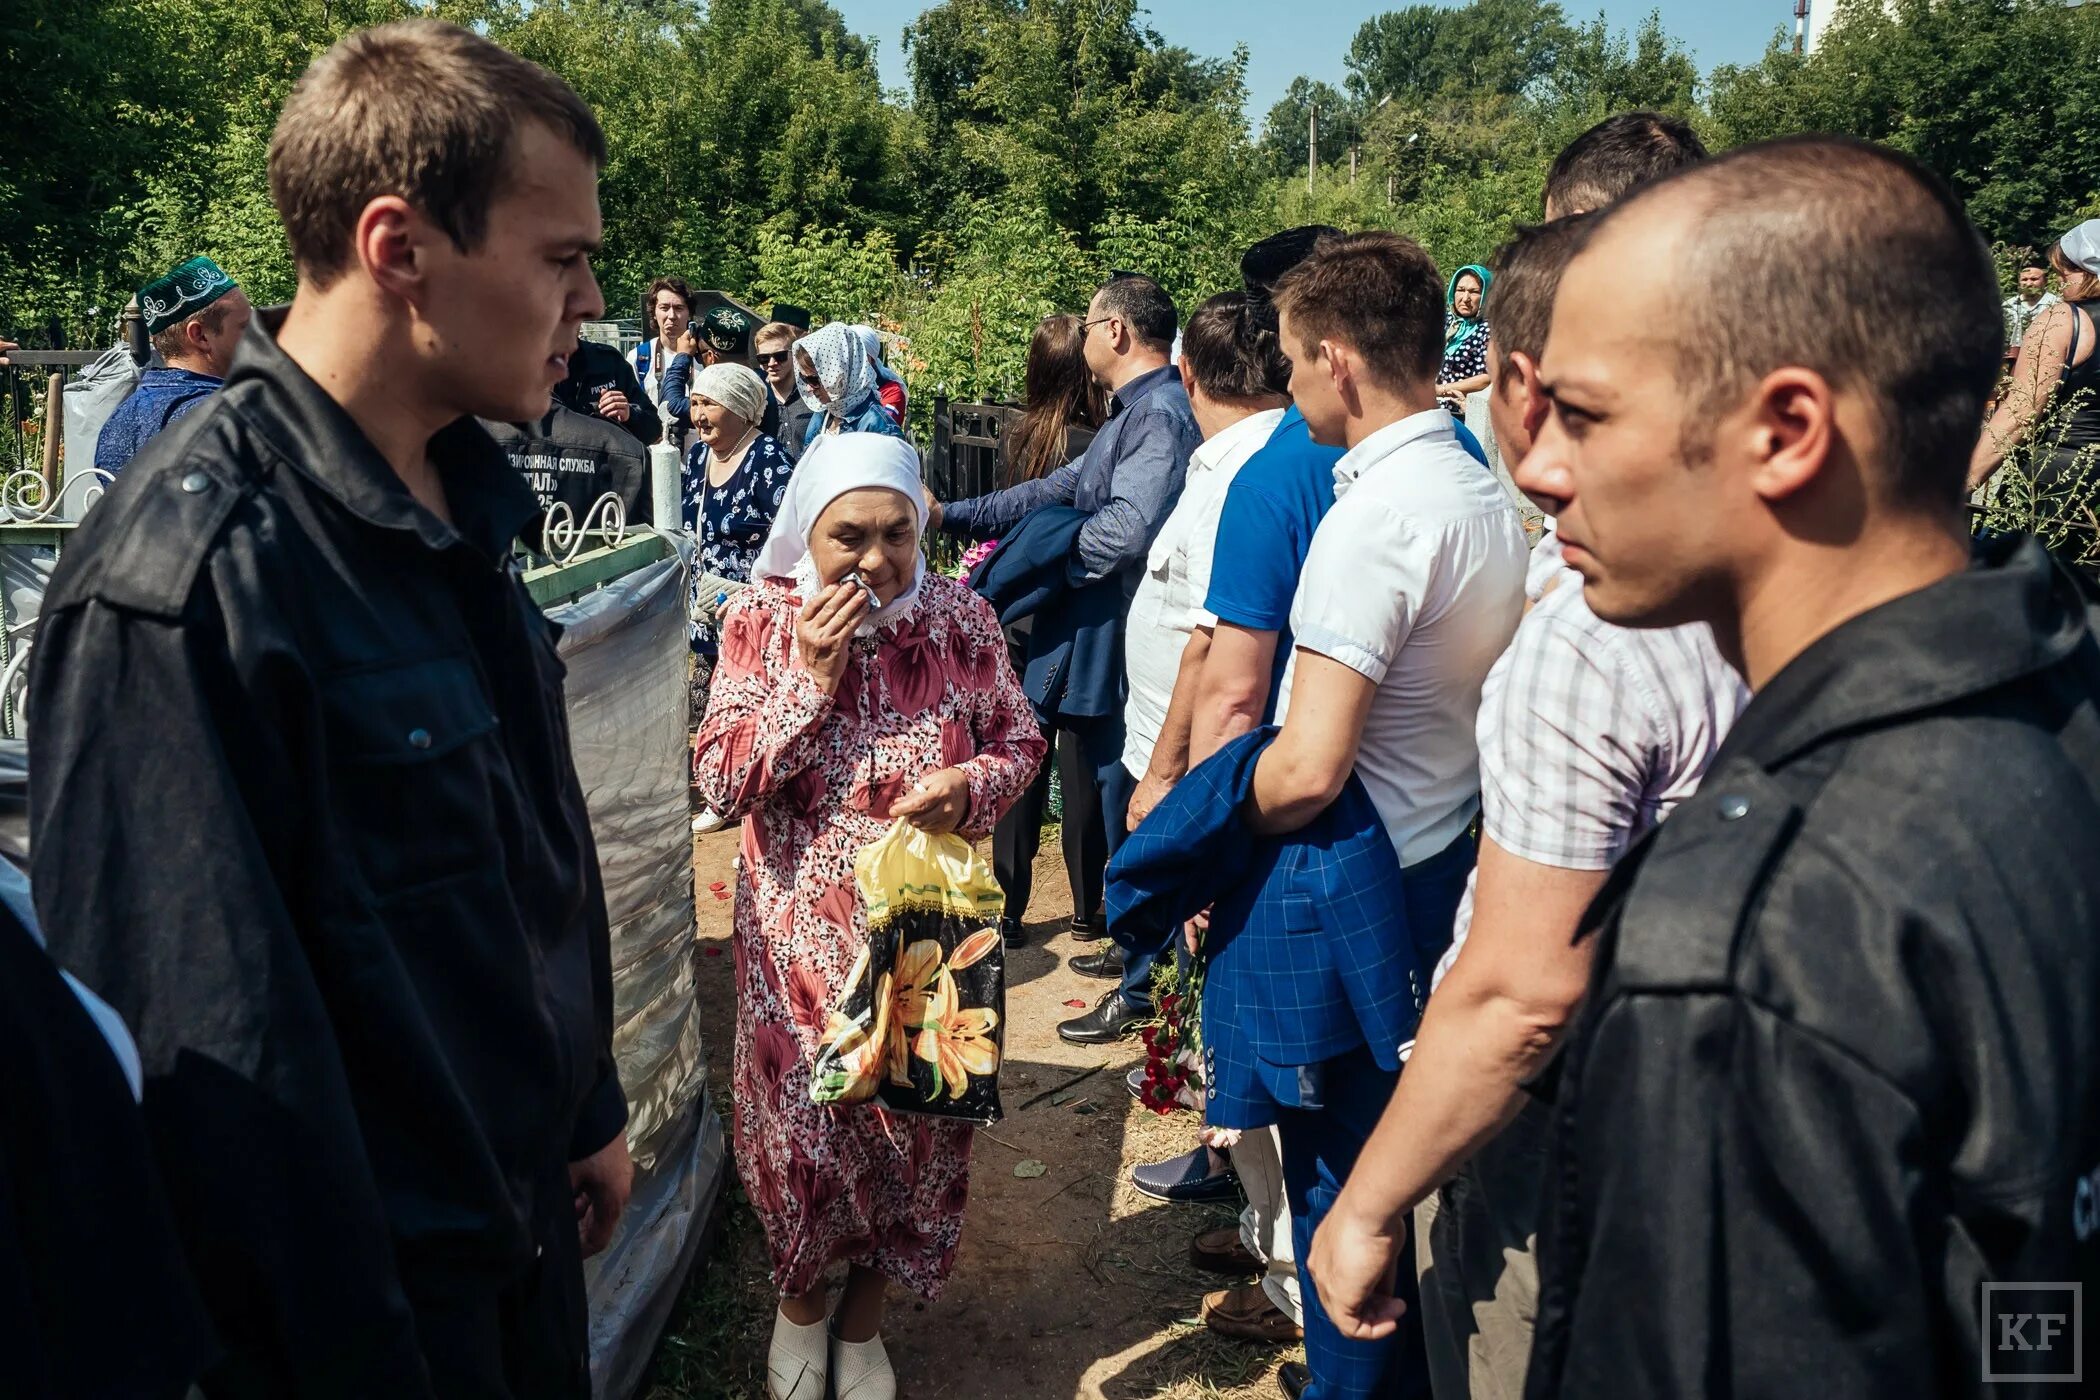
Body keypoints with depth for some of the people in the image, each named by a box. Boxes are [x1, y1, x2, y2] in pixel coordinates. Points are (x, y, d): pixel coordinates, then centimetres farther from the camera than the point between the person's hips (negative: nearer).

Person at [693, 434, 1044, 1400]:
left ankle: (863, 1318, 38)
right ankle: (799, 1301, 41)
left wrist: (972, 783, -18)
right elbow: (721, 783, -10)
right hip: (802, 927, -1)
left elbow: (1019, 743, 4)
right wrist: (811, 677, -20)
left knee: (920, 1115, 11)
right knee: (803, 1120, 9)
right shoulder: (761, 620, -7)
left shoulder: (961, 618, -5)